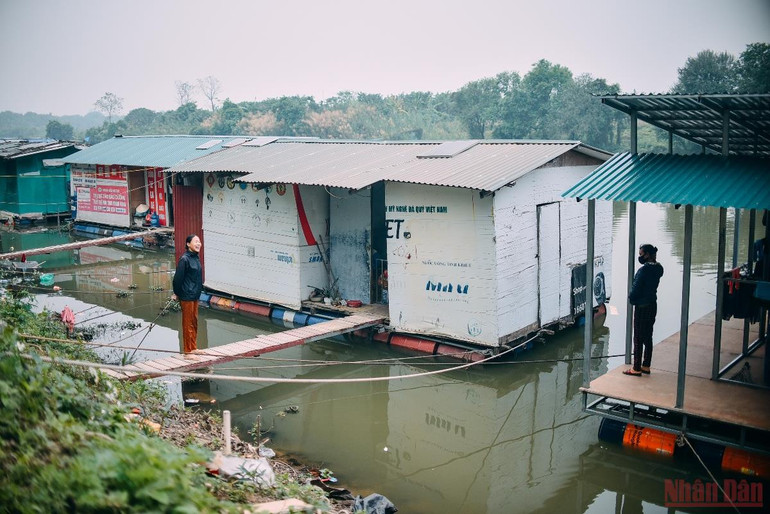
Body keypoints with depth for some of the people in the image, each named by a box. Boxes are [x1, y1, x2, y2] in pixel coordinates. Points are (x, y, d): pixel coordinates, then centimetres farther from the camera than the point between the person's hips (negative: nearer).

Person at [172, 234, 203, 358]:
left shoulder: (196, 258, 9)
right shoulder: (184, 259, -17)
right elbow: (178, 278, -15)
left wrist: (198, 291, 15)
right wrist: (177, 294, -7)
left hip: (195, 296, 8)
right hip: (187, 297, -8)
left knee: (194, 322, 16)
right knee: (188, 324, 0)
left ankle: (193, 348, 28)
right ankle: (188, 351, 9)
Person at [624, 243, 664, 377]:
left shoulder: (644, 270, -20)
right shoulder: (657, 269, 6)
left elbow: (636, 288, -18)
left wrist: (631, 299, 0)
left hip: (642, 307, -9)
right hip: (652, 305, 9)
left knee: (638, 338, -2)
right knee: (648, 337, 15)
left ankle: (637, 368, 3)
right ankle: (646, 366, 23)